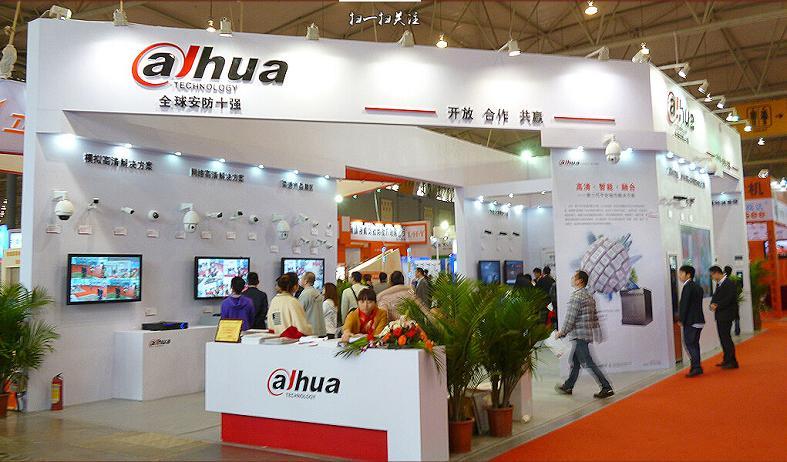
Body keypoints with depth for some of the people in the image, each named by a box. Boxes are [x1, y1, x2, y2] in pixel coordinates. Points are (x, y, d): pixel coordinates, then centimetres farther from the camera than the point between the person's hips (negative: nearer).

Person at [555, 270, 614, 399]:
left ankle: (607, 388, -8)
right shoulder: (589, 296, 14)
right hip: (588, 333, 10)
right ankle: (568, 387, 25)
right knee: (574, 360, 17)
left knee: (588, 362, -7)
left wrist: (562, 332, -8)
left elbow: (570, 317, -18)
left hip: (580, 334, -10)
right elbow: (594, 316, 16)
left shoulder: (576, 296, -17)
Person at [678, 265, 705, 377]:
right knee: (694, 344, 14)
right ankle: (696, 367, 18)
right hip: (699, 320, 9)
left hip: (690, 321, -9)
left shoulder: (687, 287, -14)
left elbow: (684, 304, -17)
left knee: (689, 344, -6)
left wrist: (681, 320, -9)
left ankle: (696, 367, -11)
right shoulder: (698, 287, 15)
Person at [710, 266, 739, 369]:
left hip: (726, 315, -9)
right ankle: (727, 360, 22)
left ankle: (732, 362, 0)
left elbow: (728, 299, -20)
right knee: (722, 337, 13)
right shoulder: (719, 284, 15)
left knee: (726, 337, -7)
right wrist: (712, 304, -4)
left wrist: (717, 306, -13)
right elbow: (715, 296, 16)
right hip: (720, 315, 9)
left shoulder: (729, 284, -14)